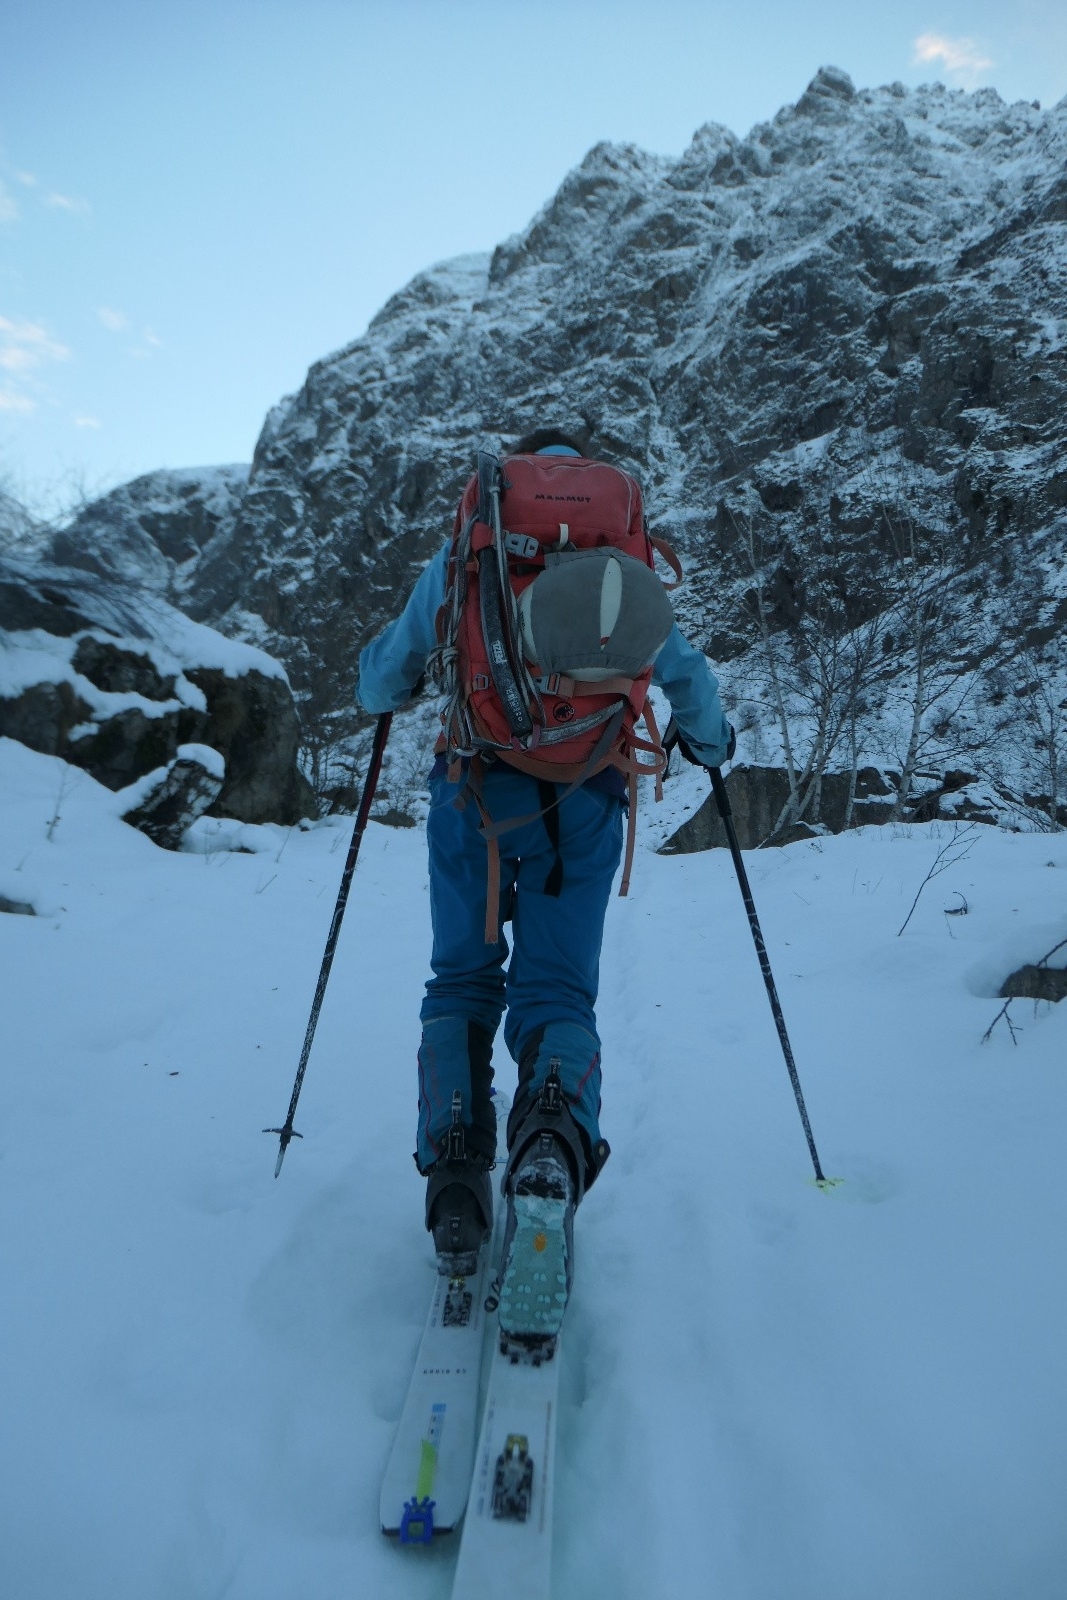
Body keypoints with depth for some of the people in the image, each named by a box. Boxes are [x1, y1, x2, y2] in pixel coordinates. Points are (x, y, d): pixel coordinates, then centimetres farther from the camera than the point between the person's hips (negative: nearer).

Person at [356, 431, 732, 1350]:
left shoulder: (464, 554, 11)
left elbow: (384, 677, 16)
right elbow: (683, 672, 20)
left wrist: (383, 692, 40)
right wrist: (710, 741, 40)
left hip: (478, 784, 0)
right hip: (587, 796, 1)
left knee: (463, 982, 13)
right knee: (558, 989, 5)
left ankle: (454, 1166, -1)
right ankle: (556, 1130, -24)